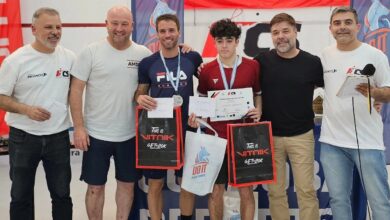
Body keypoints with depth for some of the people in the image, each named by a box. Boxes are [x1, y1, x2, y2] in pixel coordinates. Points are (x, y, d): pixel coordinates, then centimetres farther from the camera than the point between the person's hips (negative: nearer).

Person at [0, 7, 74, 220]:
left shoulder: (70, 57, -1)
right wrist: (27, 109, -22)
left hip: (59, 136, 2)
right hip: (23, 137, -2)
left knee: (62, 194, 13)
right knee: (21, 194, 13)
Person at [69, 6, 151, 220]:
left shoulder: (143, 54, 0)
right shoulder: (91, 51, -6)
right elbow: (76, 90, -6)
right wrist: (79, 127, -10)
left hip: (130, 134, 2)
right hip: (96, 134, -2)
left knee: (127, 184, 14)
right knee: (95, 186, 9)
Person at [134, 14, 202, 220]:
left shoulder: (193, 58, 0)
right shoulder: (147, 63, -2)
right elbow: (140, 92, 7)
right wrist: (140, 98, -16)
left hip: (187, 129, 1)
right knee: (155, 184, 7)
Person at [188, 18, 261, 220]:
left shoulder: (252, 66, 0)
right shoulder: (207, 70, 2)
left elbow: (259, 94, 10)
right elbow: (202, 99, 11)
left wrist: (258, 111, -9)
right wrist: (196, 116, -7)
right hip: (216, 136, 1)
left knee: (246, 189, 7)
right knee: (216, 190, 9)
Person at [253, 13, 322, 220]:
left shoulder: (313, 62, -3)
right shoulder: (262, 60, -2)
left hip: (301, 135, -1)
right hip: (269, 136, 1)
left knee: (306, 189, 3)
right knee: (275, 191, 9)